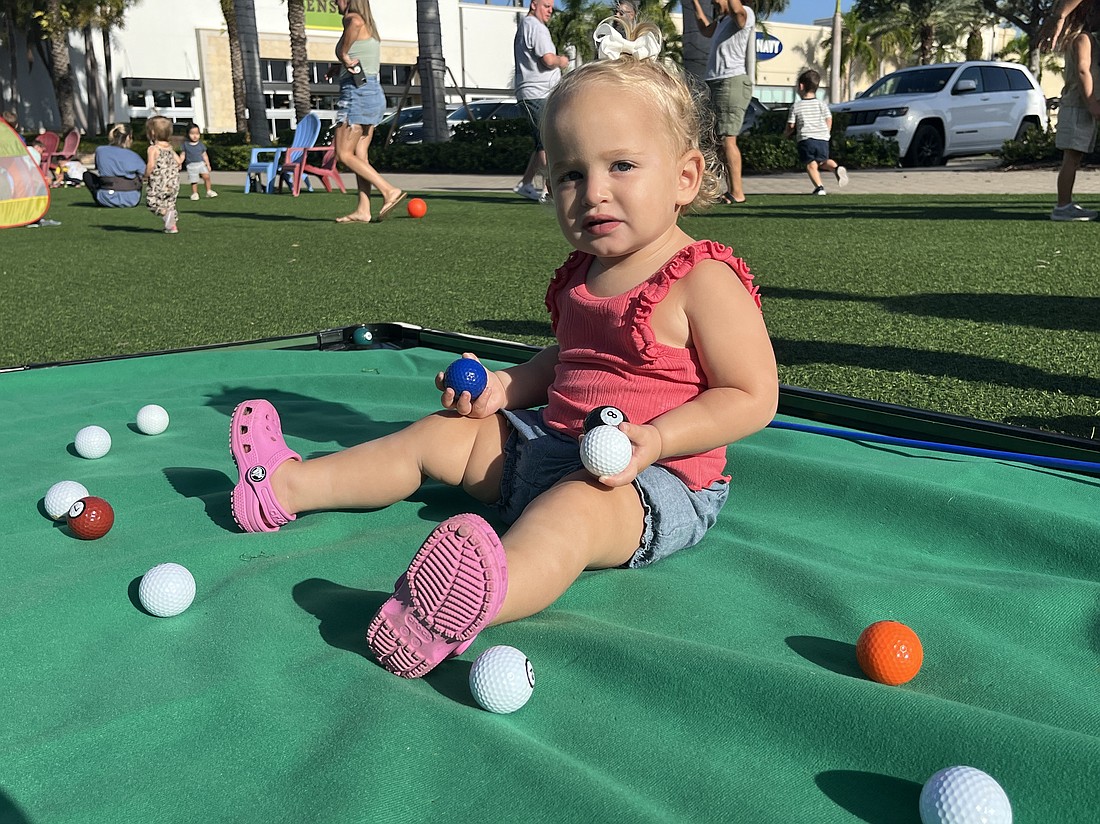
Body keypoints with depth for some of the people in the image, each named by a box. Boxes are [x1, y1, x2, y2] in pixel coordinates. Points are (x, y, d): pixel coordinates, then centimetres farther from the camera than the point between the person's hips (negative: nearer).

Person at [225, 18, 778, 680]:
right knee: (440, 433, 11)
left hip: (655, 480, -8)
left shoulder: (704, 280, -16)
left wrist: (655, 439, -29)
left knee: (568, 510, -40)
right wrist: (504, 387, 7)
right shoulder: (583, 276, 8)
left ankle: (481, 597, -70)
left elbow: (753, 396, -18)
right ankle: (289, 485, 20)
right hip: (548, 444, 9)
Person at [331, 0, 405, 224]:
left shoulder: (352, 18, -8)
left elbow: (356, 22, -34)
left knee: (344, 155, -6)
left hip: (356, 94, -9)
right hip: (374, 93, 9)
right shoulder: (369, 27, 20)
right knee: (360, 155, 8)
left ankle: (390, 191, -14)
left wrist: (344, 55, -23)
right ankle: (363, 210, 5)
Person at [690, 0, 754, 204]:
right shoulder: (723, 20, 23)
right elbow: (705, 30, 42)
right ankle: (733, 190, 16)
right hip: (719, 84, 11)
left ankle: (737, 192, -18)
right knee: (722, 140, 12)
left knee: (727, 139, -16)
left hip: (732, 83, -11)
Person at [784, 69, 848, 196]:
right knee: (822, 161, 15)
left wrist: (786, 133, 23)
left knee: (810, 164, -1)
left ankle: (819, 186, -20)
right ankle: (836, 167, -17)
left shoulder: (796, 106, 3)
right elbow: (829, 120, 4)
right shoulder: (821, 104, 10)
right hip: (822, 139, 3)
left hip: (805, 139, -3)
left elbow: (791, 126, 3)